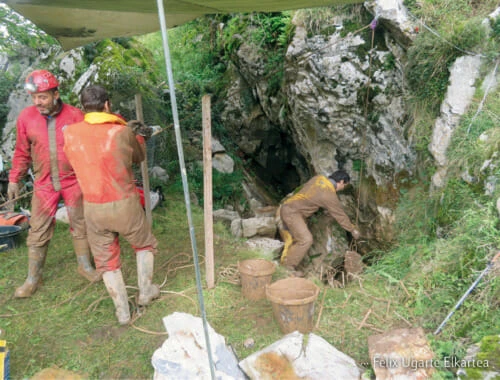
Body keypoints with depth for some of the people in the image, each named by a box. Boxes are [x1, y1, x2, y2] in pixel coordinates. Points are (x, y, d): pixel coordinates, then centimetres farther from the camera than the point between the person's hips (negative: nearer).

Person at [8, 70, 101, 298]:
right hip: (44, 184, 1)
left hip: (73, 181, -1)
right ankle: (33, 277, 21)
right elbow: (22, 152, 6)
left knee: (80, 225, 11)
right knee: (38, 231, 6)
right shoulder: (26, 117, -4)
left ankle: (84, 265, 30)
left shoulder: (75, 115, -9)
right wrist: (14, 179, 5)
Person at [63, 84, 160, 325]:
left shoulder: (70, 133, -4)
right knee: (145, 244, 25)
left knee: (107, 260, 16)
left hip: (93, 208, 3)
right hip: (125, 204, -2)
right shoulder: (122, 133, -13)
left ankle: (122, 311, 23)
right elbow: (139, 158, 7)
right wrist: (137, 136, 25)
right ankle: (145, 291, 32)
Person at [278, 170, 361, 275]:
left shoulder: (319, 178, 7)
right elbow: (340, 215, -3)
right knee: (306, 239, -12)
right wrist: (353, 229, 12)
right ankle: (288, 266, -3)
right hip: (292, 212, -10)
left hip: (286, 207, 10)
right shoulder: (330, 195, -13)